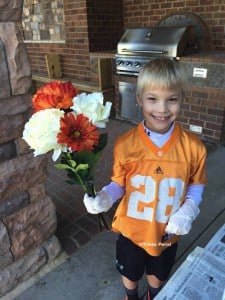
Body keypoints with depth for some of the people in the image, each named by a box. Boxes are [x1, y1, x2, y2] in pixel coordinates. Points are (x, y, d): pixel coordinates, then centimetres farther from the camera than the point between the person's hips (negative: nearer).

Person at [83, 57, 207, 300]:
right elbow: (119, 184, -9)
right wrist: (104, 198, -27)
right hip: (131, 230, 0)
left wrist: (188, 212, -20)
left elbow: (196, 186, -4)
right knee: (130, 273, 28)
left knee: (157, 274, 31)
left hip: (167, 234, 1)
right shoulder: (125, 144, -21)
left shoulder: (193, 147, -19)